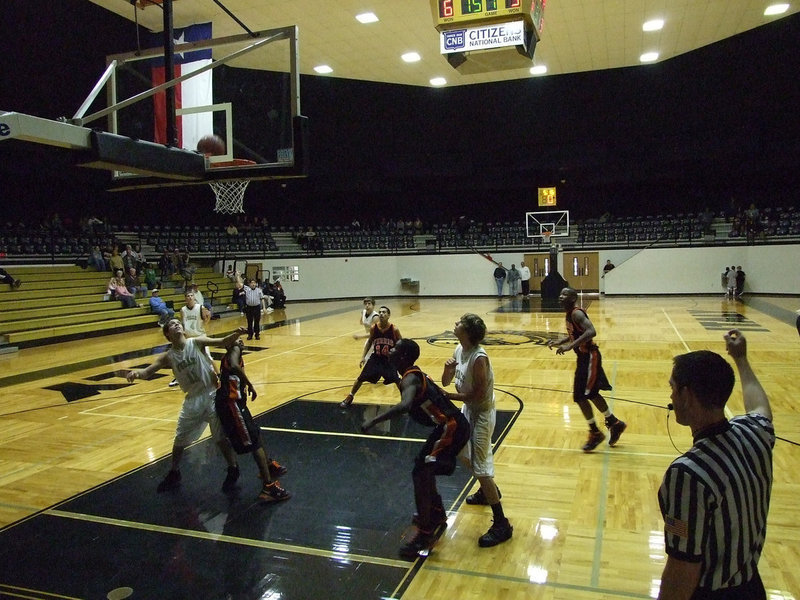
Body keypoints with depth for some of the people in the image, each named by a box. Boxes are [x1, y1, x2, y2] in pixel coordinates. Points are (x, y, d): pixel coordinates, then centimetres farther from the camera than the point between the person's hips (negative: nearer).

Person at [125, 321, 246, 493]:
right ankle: (173, 473, 36)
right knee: (180, 439, 14)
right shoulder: (168, 357, -4)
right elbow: (147, 372, -10)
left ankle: (233, 470, 22)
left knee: (221, 437, 1)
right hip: (193, 399, 4)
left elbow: (223, 342, -18)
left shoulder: (197, 342, -11)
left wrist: (236, 334, -39)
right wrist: (137, 372, -34)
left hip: (212, 395, -3)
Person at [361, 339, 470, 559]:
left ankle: (425, 534, -5)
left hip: (451, 428, -10)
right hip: (451, 425, 10)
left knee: (420, 473, -10)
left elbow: (406, 405, -40)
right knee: (424, 467, 23)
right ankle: (437, 513, 39)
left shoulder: (410, 379, -20)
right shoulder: (415, 375, 10)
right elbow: (439, 395, 22)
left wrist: (374, 421, -40)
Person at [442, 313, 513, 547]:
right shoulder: (459, 350, -2)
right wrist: (448, 368, -19)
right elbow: (446, 382, 2)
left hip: (482, 414, -10)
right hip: (468, 409, 10)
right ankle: (488, 491, 50)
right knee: (465, 453, 26)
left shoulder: (479, 358, -29)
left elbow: (479, 394, -28)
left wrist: (448, 396, -23)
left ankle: (501, 525, 3)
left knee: (481, 467, -7)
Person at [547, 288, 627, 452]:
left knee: (580, 396, -6)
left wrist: (570, 346, -38)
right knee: (592, 394, 20)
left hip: (589, 357, -10)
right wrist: (559, 342, 12)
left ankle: (595, 433, 10)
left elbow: (591, 332, -35)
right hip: (584, 357, 10)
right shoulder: (569, 314, 9)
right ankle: (615, 423, 36)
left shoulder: (576, 313, -21)